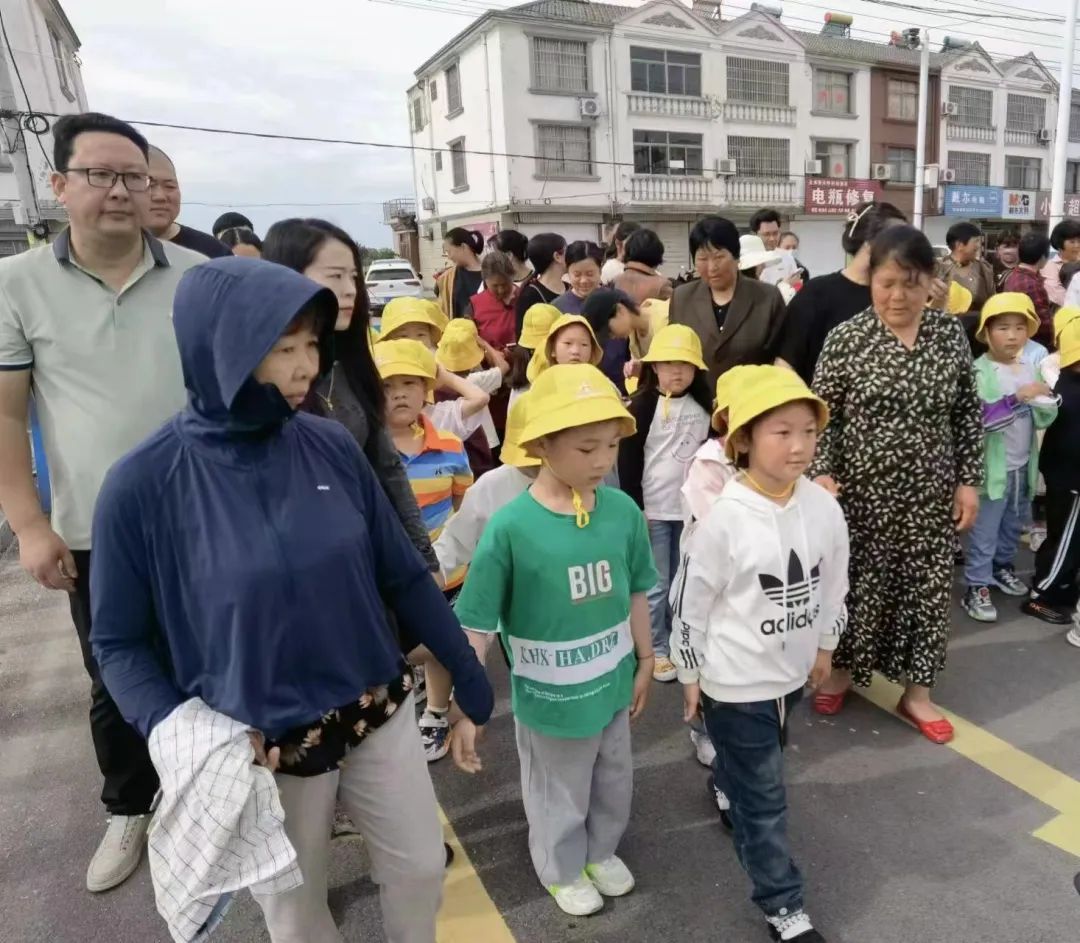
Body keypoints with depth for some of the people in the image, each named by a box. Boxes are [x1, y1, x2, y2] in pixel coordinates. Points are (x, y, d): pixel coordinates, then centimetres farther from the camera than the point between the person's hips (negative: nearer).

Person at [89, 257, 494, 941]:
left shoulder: (332, 446, -8)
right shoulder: (145, 484, -17)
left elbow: (403, 574, 1)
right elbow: (119, 641, -6)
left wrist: (467, 671, 7)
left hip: (380, 717, 3)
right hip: (261, 750, -2)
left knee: (422, 868, 20)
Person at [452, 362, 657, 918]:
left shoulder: (623, 511, -14)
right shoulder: (511, 526, -25)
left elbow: (635, 594, 1)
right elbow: (476, 625, -19)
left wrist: (644, 662, 10)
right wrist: (467, 707, -17)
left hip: (613, 684, 4)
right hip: (550, 696, -4)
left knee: (614, 782, 27)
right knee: (559, 795, 22)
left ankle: (602, 851, 56)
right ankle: (562, 870, 51)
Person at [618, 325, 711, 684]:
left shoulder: (703, 407, 3)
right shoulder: (642, 406, -9)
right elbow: (628, 461, -10)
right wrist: (634, 508, -13)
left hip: (692, 508, 4)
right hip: (653, 510, -4)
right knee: (656, 585, 5)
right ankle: (657, 649, 20)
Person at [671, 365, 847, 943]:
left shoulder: (823, 507, -10)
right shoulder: (724, 518, -25)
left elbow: (834, 584, 6)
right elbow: (690, 600, -15)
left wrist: (824, 646, 15)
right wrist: (690, 675, -7)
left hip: (791, 669, 6)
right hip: (735, 680, -5)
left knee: (757, 770, 30)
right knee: (764, 797, 7)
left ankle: (728, 792, 61)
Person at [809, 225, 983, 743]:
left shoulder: (951, 333, 1)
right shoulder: (846, 338, -9)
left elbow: (968, 413, 6)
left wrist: (969, 480, 2)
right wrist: (822, 474, -17)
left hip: (930, 492, 3)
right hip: (862, 490, -3)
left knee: (927, 586, 10)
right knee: (857, 582, 10)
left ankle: (917, 691, 28)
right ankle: (841, 669, 33)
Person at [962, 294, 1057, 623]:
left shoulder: (1030, 369, 4)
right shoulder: (980, 371, -16)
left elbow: (1043, 420, 7)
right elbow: (980, 418, -27)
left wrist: (1045, 402, -14)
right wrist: (1017, 397, -34)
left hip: (1023, 465, 7)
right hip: (993, 466, -7)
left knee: (1014, 525, 23)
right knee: (985, 532, 1)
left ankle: (1002, 566, 42)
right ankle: (976, 588, 11)